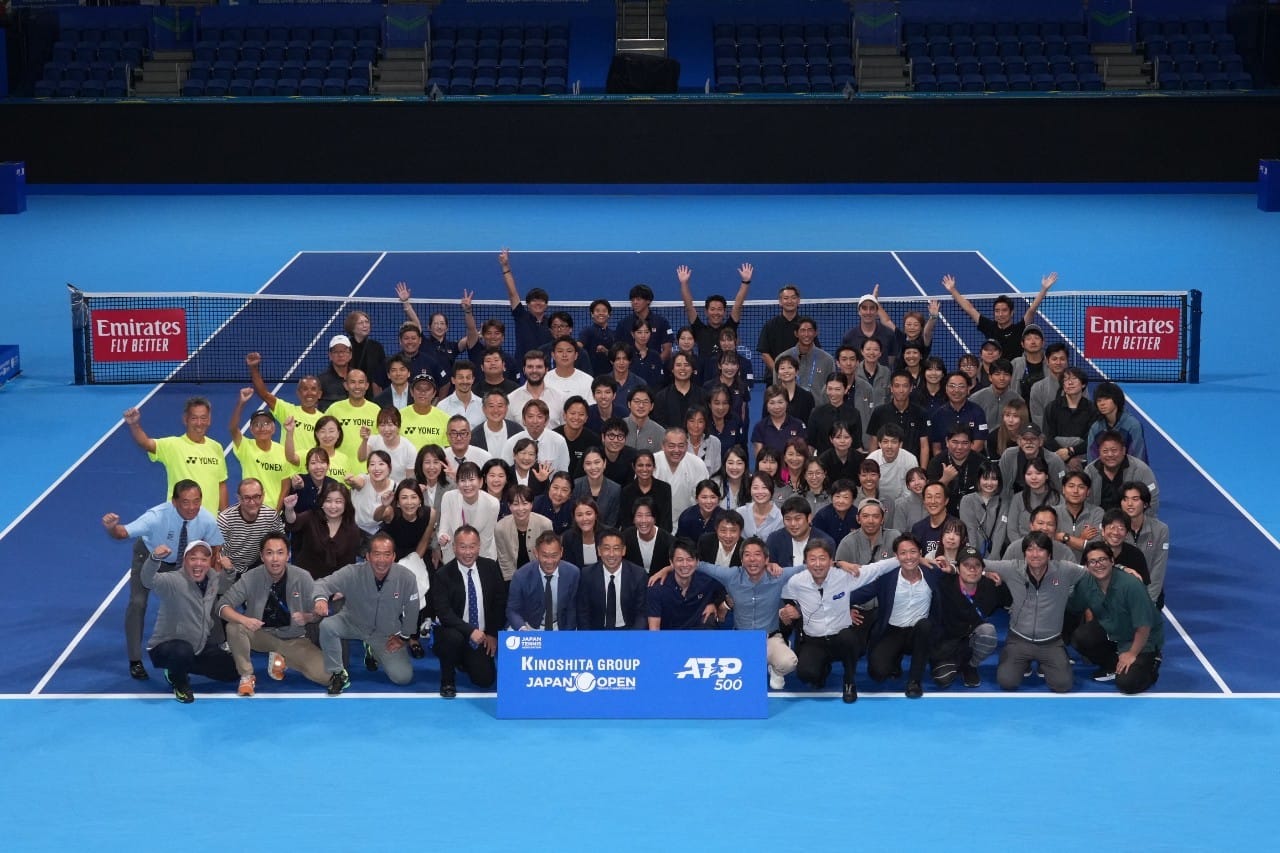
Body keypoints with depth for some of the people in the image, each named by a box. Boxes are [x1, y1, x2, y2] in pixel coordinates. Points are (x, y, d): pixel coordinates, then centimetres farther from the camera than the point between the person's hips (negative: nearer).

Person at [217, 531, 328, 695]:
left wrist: (307, 618, -29)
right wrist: (243, 620, -34)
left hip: (294, 639, 1)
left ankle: (281, 659, 11)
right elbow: (223, 605, -15)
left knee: (325, 675, -20)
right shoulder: (251, 578, -14)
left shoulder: (302, 577, -13)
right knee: (234, 628, -32)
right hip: (261, 634, -1)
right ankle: (246, 676, -8)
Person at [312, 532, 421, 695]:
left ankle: (374, 652, 26)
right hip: (352, 623, -1)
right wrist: (321, 598, -49)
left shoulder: (406, 577, -23)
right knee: (327, 625, -31)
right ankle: (338, 674, -8)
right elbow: (326, 583, -25)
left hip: (387, 633, 1)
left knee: (403, 677, -7)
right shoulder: (353, 573, -25)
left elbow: (412, 608, -9)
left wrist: (403, 636, 0)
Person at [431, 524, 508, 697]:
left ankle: (464, 661, 28)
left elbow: (500, 603, 5)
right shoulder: (443, 574, -14)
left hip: (482, 637, 4)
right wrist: (470, 631, -32)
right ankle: (447, 680, -10)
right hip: (453, 631, -4)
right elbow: (444, 612, -22)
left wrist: (493, 634, -1)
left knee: (486, 680, -7)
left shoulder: (491, 568, -3)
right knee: (453, 637, -38)